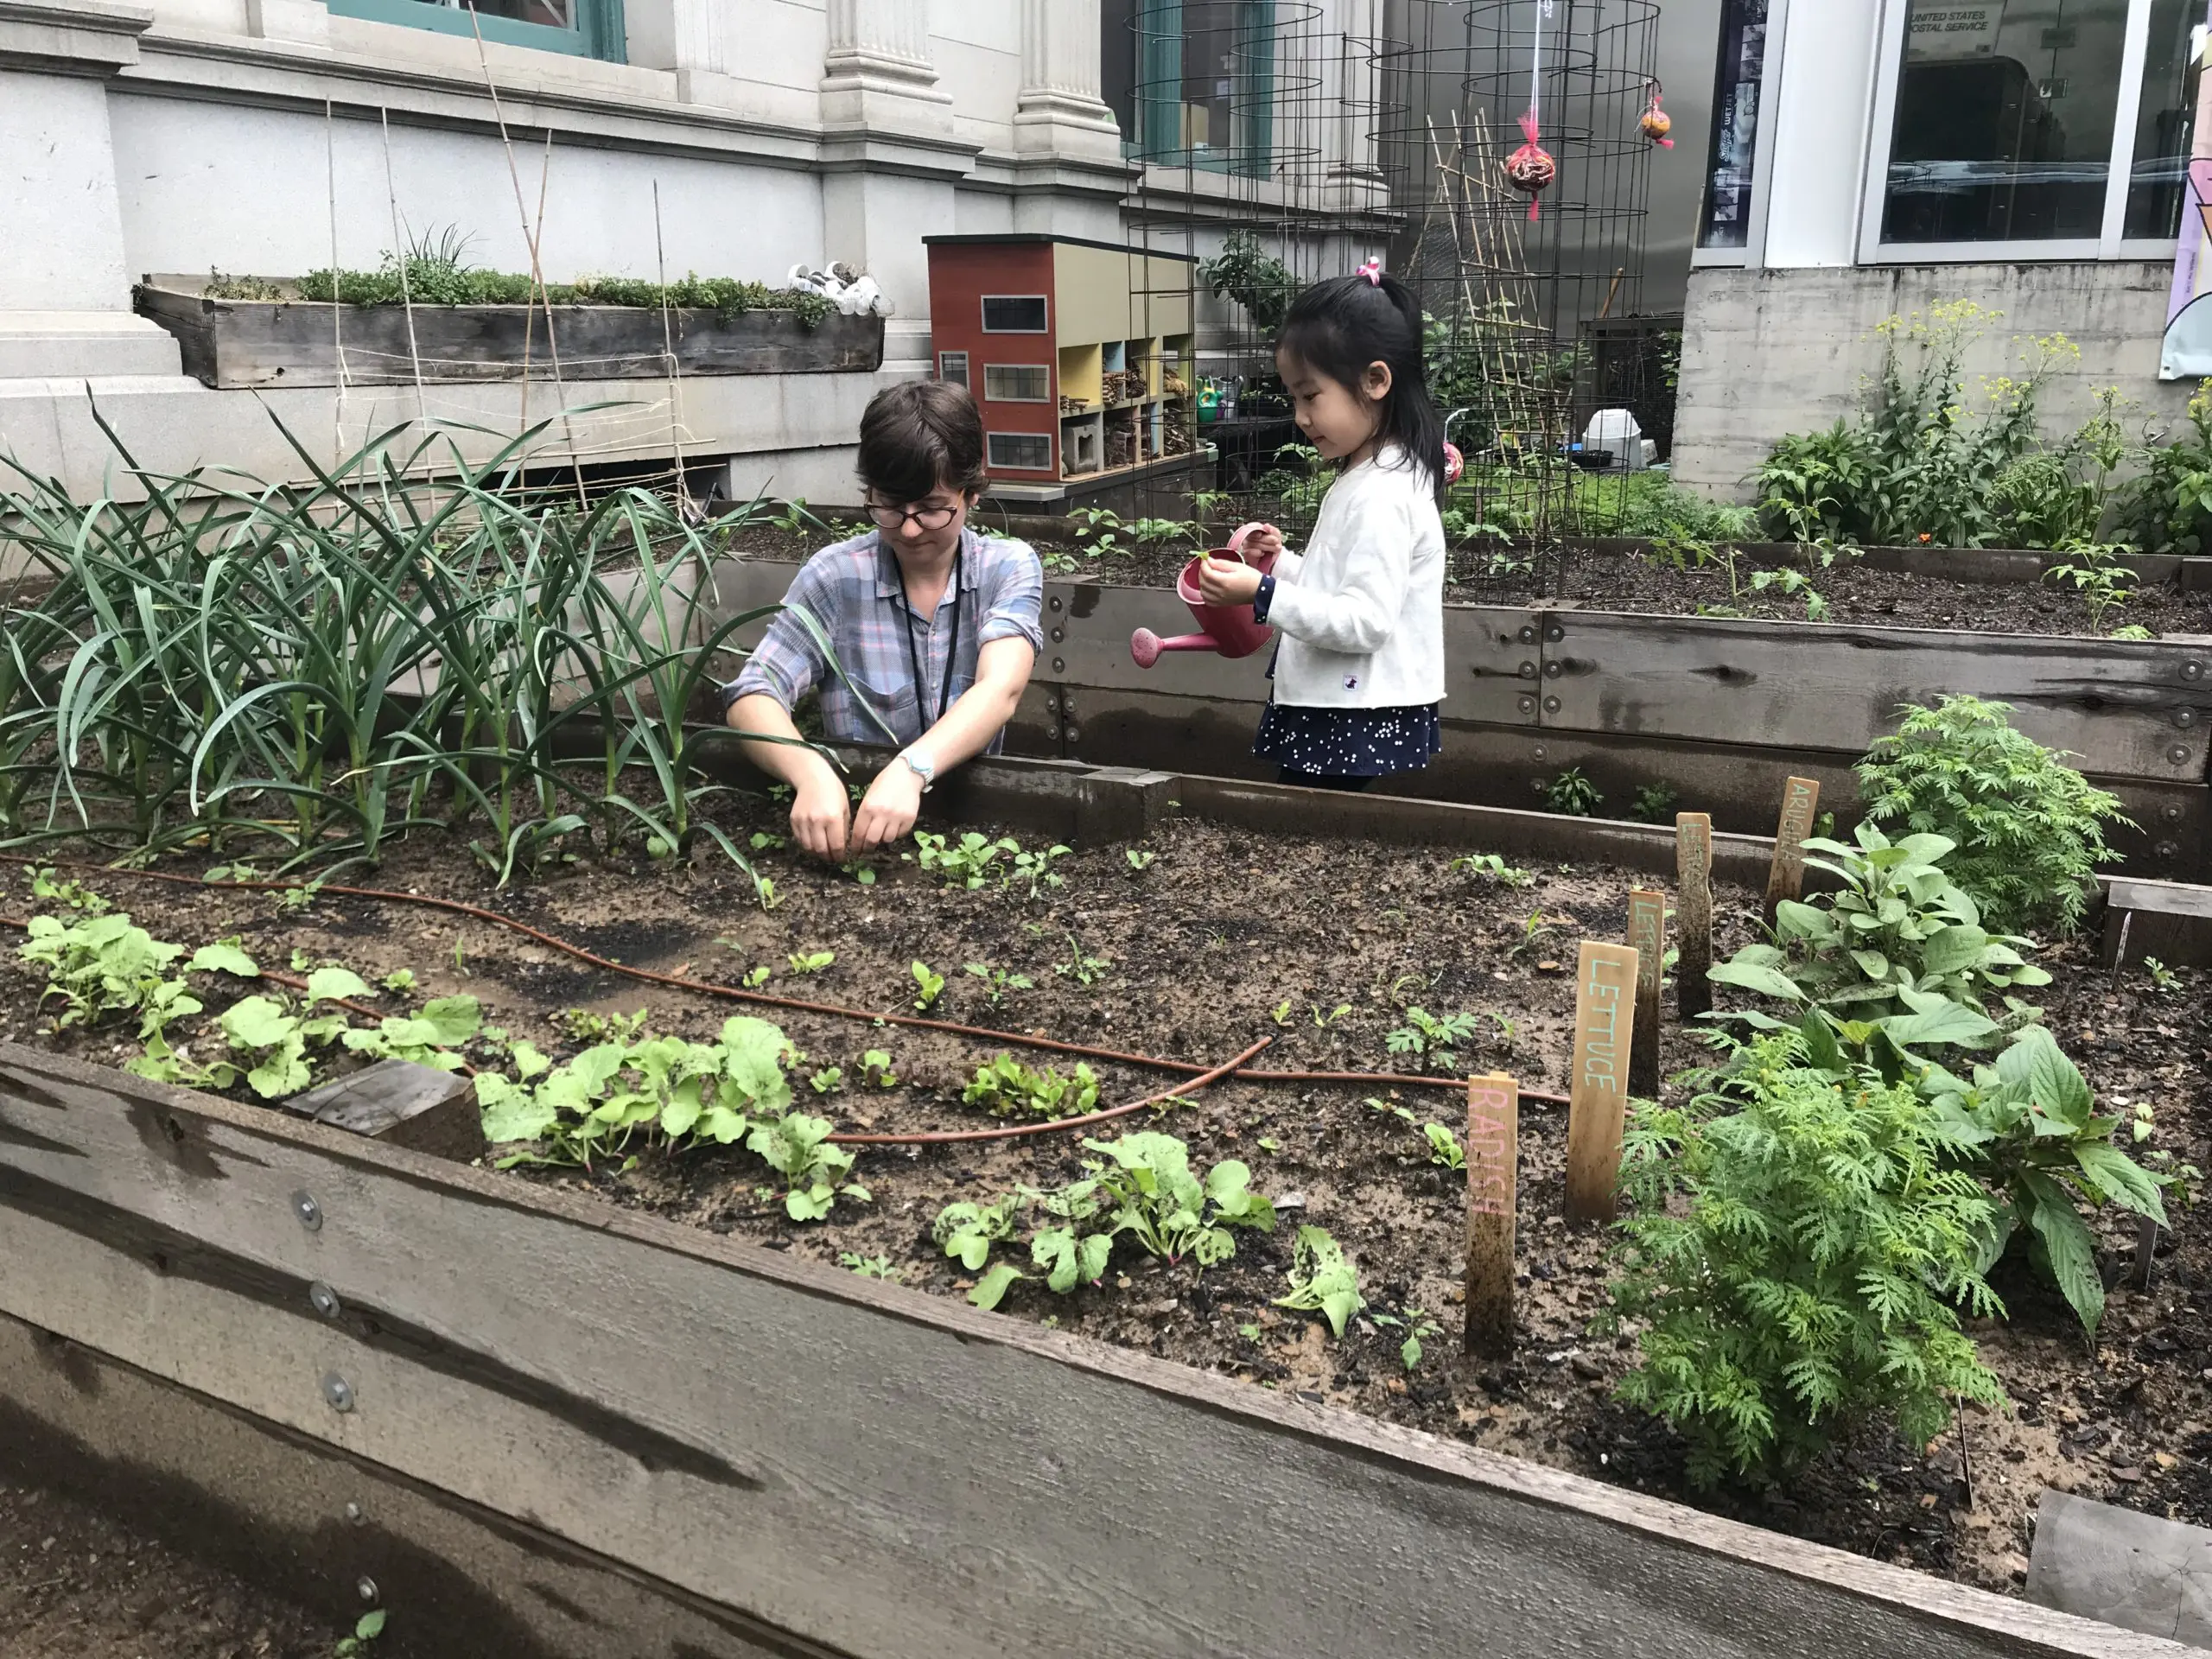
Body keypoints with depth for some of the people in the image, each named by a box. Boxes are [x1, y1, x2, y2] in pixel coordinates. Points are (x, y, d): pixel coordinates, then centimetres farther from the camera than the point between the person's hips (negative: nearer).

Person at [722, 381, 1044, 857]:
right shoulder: (836, 577, -4)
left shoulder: (1009, 568, -3)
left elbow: (1000, 691, -19)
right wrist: (812, 775, -32)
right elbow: (752, 697, -11)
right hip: (849, 804, 2)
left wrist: (912, 770, -37)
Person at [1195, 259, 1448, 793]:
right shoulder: (1364, 479, 14)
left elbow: (1366, 621, -25)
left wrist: (1263, 595, -27)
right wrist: (1282, 564, 7)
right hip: (1331, 711, 10)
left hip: (1358, 723, -10)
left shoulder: (1383, 496, -19)